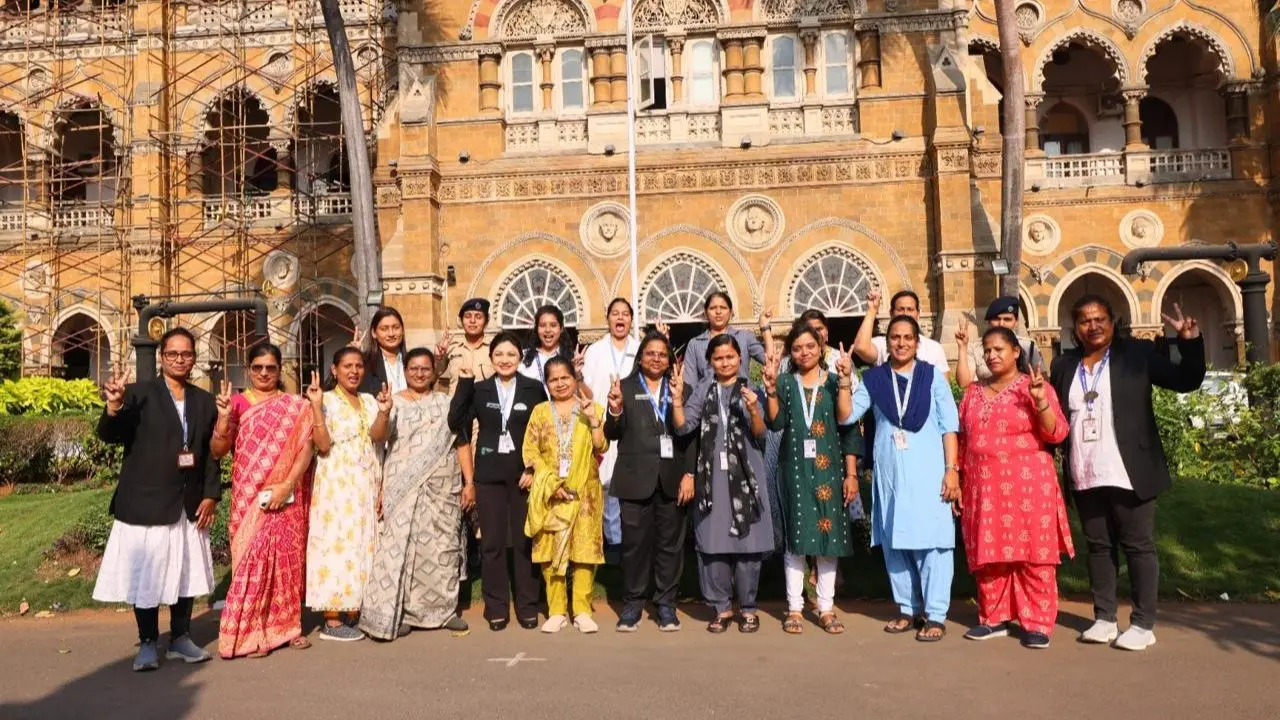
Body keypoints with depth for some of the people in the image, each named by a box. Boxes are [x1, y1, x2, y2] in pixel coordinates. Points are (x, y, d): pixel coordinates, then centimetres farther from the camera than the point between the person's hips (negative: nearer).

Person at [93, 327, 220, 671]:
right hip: (146, 504, -4)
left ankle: (180, 639, 24)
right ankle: (147, 643, 18)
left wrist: (211, 495, 1)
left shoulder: (204, 400, 9)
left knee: (186, 574, 11)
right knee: (146, 576, 4)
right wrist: (114, 406, -33)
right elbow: (109, 436, -13)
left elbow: (211, 453, 9)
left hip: (190, 505, 4)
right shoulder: (140, 392, -3)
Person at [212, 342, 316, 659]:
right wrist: (224, 418, -18)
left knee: (288, 559, 5)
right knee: (252, 559, -4)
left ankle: (286, 624, 17)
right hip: (249, 499, -1)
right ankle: (250, 632, 4)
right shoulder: (237, 403, 4)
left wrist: (287, 485, -15)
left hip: (287, 498, 1)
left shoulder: (296, 406, 5)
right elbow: (217, 450, -1)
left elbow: (306, 447, -3)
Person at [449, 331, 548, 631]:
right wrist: (464, 383, -9)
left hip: (525, 472, -1)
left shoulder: (534, 388, 1)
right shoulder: (479, 389, 6)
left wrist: (534, 469, -8)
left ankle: (527, 605, 17)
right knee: (492, 542, 5)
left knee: (524, 540, 5)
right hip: (489, 474, 1)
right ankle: (496, 607, 16)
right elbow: (456, 423, -5)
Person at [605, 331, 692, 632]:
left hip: (672, 477, 1)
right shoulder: (625, 387, 6)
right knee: (635, 542, 3)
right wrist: (615, 409, -17)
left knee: (670, 542, 7)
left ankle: (666, 604, 18)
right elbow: (612, 434, 2)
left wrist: (690, 474, -4)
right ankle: (632, 603, 15)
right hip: (636, 477, -1)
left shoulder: (681, 389, 9)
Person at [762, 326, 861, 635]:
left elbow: (848, 427, 1)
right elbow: (775, 422, -9)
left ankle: (826, 608, 12)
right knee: (795, 537, 2)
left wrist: (851, 474, -5)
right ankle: (795, 608, 10)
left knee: (828, 537, 3)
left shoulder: (835, 382, 5)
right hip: (794, 469, 0)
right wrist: (770, 388, -22)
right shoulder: (784, 384, 7)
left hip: (828, 469, 0)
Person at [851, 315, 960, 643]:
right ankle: (908, 609, 22)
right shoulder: (874, 379, 8)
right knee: (894, 542, 8)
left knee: (930, 541, -2)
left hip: (927, 472, -3)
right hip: (889, 472, 3)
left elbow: (949, 426, 1)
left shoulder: (932, 376, 3)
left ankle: (935, 616, 6)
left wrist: (952, 469, -5)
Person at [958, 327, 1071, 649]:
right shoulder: (973, 392, 13)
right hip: (984, 488, 4)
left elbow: (1057, 434, -8)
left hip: (1027, 486, -4)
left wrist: (1040, 399, -21)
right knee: (989, 554, 8)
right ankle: (994, 618, 18)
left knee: (1033, 555, -2)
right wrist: (958, 480, 11)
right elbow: (963, 440, 15)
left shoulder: (1034, 386, 0)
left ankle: (1038, 623, 6)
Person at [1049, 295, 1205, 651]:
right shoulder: (1063, 365, 9)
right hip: (1085, 477, 4)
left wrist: (1190, 341, -15)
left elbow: (1186, 381, -3)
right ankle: (1104, 618, 23)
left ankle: (1143, 624, 14)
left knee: (1138, 546, 4)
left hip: (1128, 474, -3)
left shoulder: (1138, 353, 0)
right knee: (1098, 546, 13)